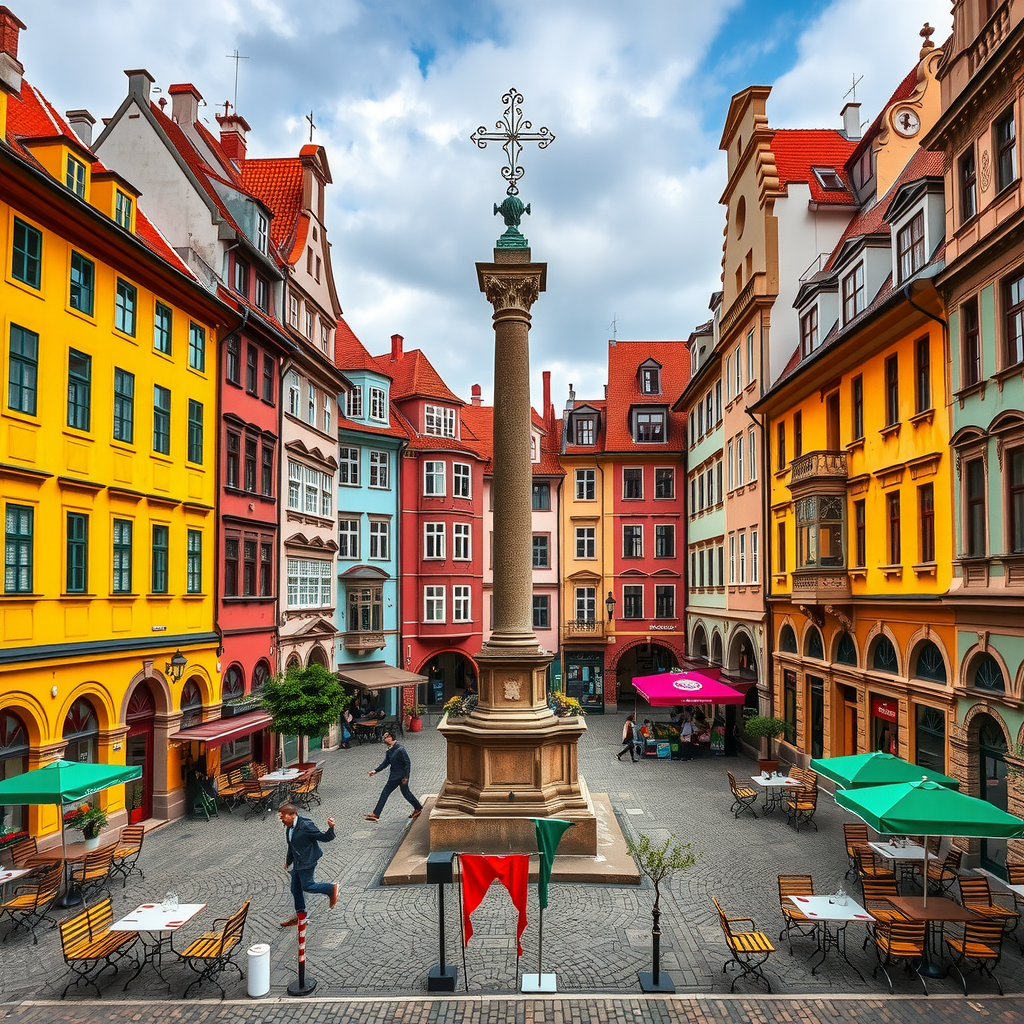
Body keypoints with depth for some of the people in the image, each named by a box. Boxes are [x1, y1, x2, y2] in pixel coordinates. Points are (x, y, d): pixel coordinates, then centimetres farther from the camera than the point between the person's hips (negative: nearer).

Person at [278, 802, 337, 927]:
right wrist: (289, 861, 24)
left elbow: (324, 838, -22)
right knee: (295, 889, 16)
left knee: (307, 885, -4)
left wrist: (331, 828, -41)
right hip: (298, 862, 9)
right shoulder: (290, 826, 0)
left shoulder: (306, 825, -27)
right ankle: (300, 915, 34)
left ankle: (332, 889, 15)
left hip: (307, 861, -9)